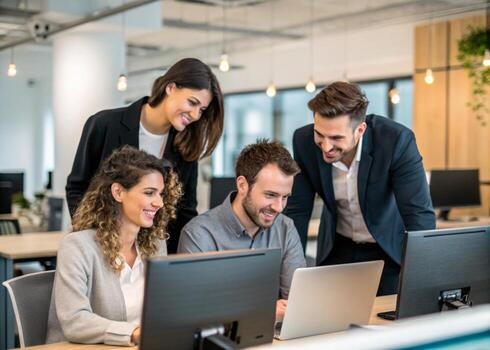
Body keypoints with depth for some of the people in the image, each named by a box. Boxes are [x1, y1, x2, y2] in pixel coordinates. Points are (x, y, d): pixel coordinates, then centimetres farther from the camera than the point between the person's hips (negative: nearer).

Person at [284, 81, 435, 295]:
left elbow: (420, 215, -31)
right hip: (336, 249, 3)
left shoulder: (397, 141, -29)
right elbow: (297, 212, -11)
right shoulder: (304, 141, -19)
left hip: (390, 248, -2)